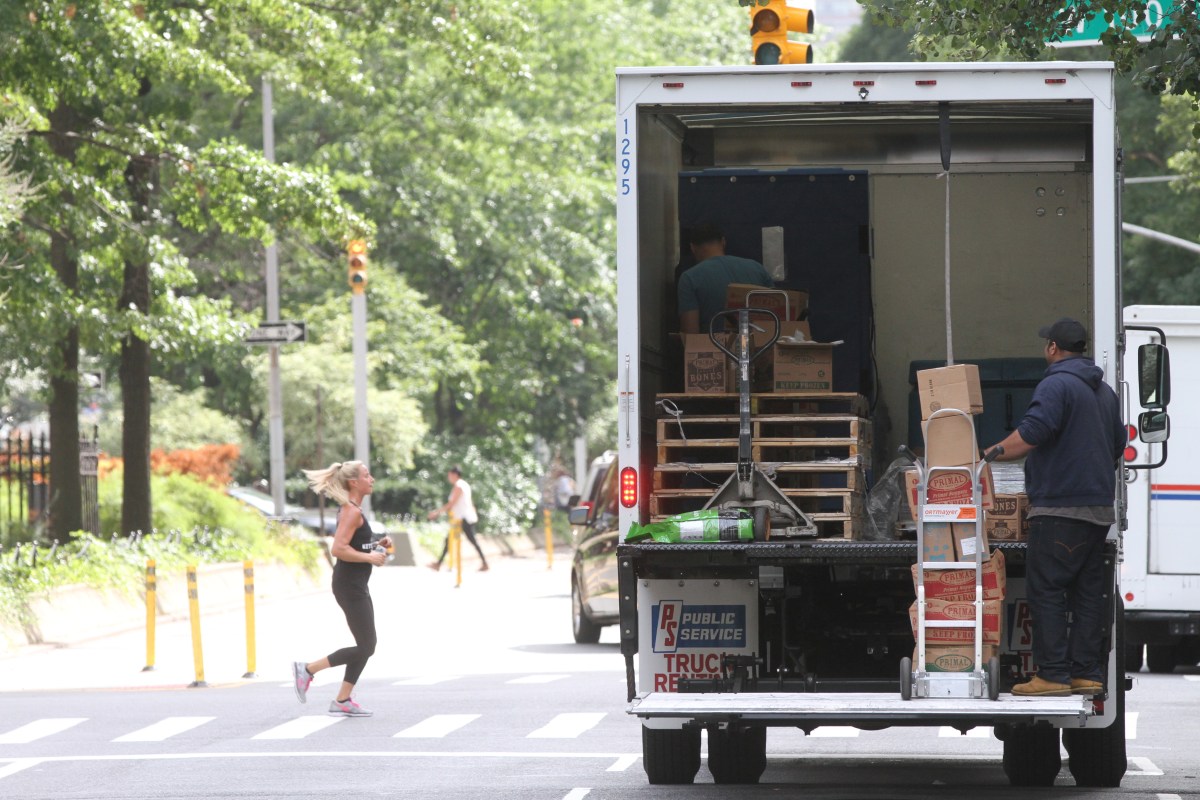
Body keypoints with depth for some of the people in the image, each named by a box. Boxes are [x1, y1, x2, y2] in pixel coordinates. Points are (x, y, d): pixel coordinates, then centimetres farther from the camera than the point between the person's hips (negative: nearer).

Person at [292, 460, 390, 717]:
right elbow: (338, 549, -26)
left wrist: (376, 545, 12)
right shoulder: (352, 512, -16)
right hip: (349, 586, -10)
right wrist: (370, 557, -21)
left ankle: (342, 701, 13)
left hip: (356, 585, 10)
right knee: (366, 647, -7)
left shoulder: (351, 510, 15)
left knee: (366, 646, 11)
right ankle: (307, 669, -1)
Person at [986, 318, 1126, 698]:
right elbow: (1118, 444, 25)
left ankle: (1053, 674, -11)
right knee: (1087, 591, 10)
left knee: (1045, 588, -7)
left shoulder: (1056, 385, -10)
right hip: (1099, 506, 9)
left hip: (1059, 507, -9)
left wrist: (992, 453, -11)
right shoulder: (1104, 391, 19)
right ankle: (1087, 673, 10)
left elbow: (1032, 433, -21)